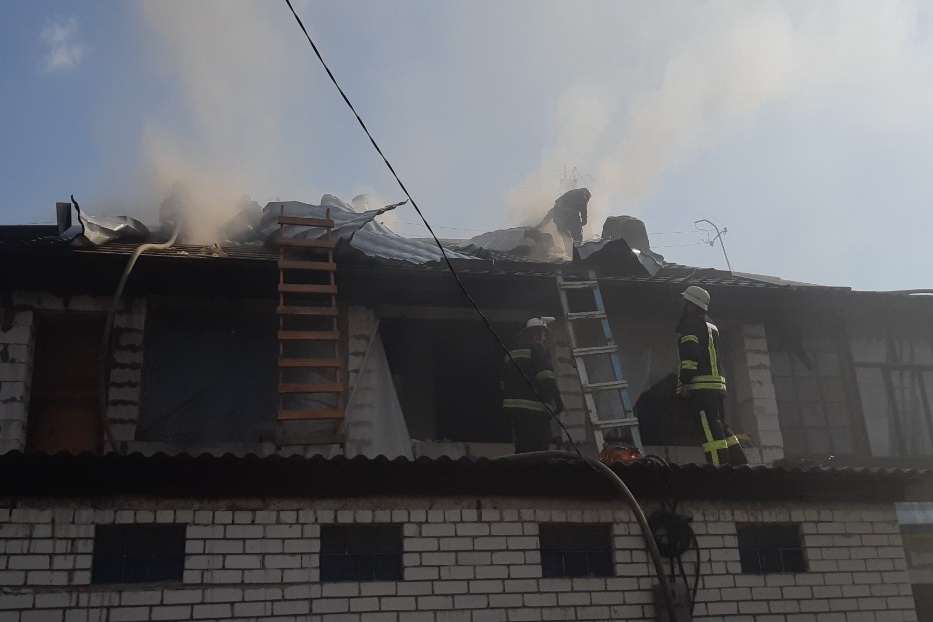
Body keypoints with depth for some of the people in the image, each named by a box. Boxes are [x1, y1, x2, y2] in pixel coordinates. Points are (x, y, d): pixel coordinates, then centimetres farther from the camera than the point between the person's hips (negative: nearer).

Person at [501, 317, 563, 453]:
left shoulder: (513, 352, 24)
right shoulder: (537, 348, -2)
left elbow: (504, 384, 25)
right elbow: (546, 377, -15)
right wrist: (557, 399, -14)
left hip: (512, 405, 9)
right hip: (534, 408, -9)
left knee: (522, 451, 10)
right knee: (537, 451, -13)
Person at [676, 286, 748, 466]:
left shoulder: (690, 323, -4)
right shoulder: (711, 325, 25)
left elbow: (689, 354, -16)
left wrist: (683, 384, -18)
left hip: (700, 385, -9)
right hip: (717, 385, 9)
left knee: (710, 431, -13)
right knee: (721, 427, 14)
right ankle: (742, 466, 12)